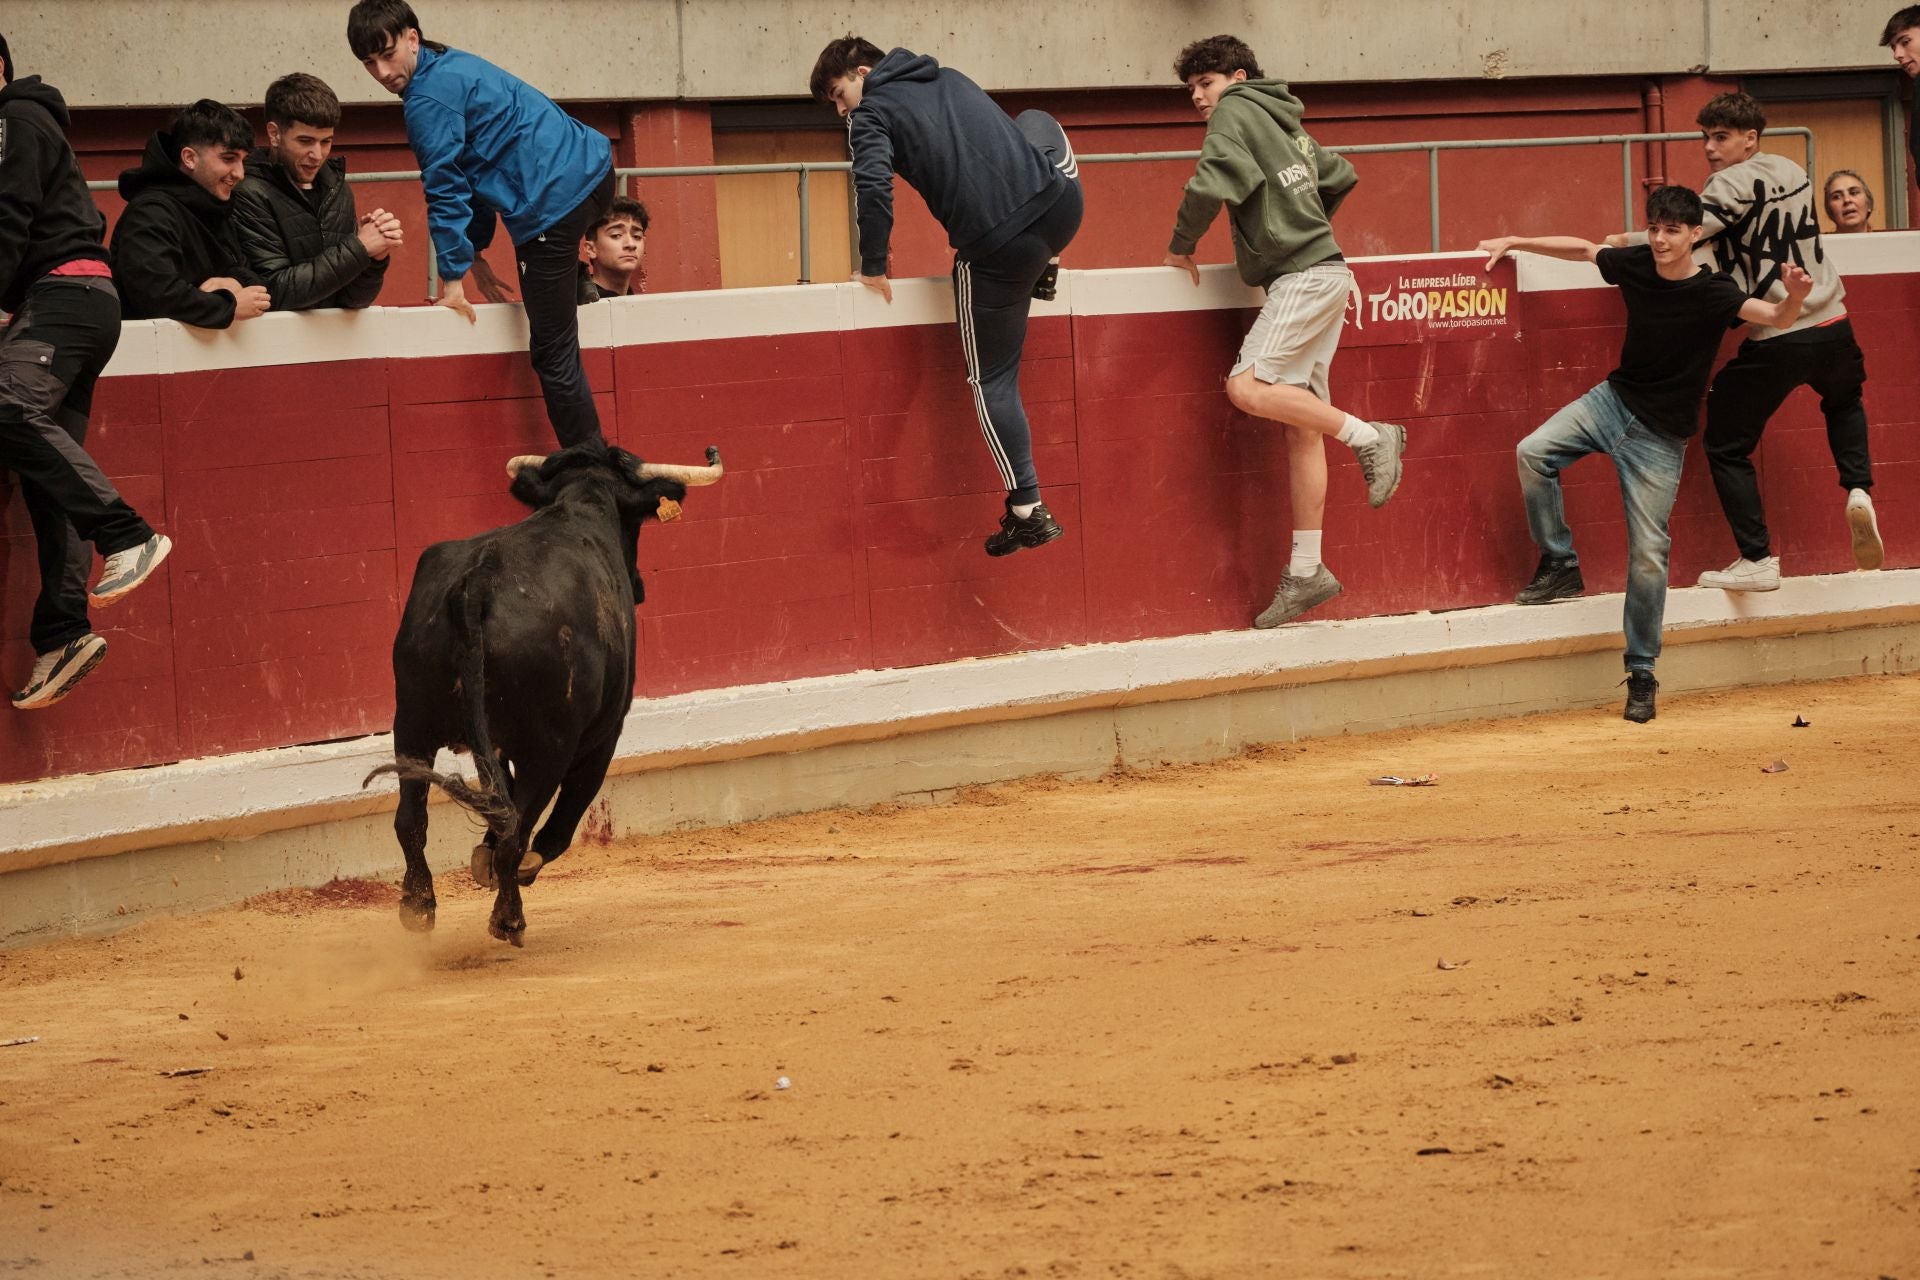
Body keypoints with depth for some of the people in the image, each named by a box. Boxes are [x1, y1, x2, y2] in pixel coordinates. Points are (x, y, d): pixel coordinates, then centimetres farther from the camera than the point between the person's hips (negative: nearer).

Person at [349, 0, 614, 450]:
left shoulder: (428, 101, -12)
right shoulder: (451, 65, 19)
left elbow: (446, 193, -10)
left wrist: (453, 278, -3)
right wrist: (476, 251, 27)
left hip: (554, 201, -10)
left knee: (552, 354, -7)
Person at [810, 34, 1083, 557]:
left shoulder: (872, 112, 3)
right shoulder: (949, 78, 24)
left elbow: (873, 186, -14)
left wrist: (873, 268, -1)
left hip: (998, 249, -5)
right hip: (1062, 206, 6)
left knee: (993, 379, 11)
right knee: (1036, 120, 37)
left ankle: (1026, 510, 6)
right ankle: (1046, 267, 30)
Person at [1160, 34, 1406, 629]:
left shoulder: (1237, 111, -5)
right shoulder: (1286, 125, 22)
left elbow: (1212, 184, -19)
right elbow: (1341, 176, 33)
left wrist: (1181, 247, -5)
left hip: (1302, 277, -9)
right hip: (1321, 272, 9)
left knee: (1248, 388, -23)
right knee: (1300, 426, 5)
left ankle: (1368, 436, -16)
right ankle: (1306, 571, 2)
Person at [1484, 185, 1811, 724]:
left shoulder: (1713, 293, -19)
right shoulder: (1635, 264, -5)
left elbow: (1776, 318, -32)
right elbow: (1582, 249, 13)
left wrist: (1793, 298, -54)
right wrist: (1514, 243, 14)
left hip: (1660, 434, -5)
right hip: (1613, 400, 5)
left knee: (1648, 554, -5)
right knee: (1533, 453, -16)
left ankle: (1641, 674, 5)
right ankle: (1560, 566, 1)